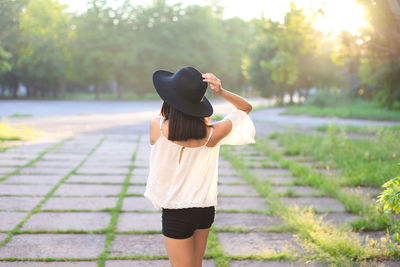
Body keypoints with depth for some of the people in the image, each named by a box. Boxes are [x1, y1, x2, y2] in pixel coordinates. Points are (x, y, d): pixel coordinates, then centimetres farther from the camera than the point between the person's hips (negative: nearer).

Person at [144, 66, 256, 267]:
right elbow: (246, 108, 0)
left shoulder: (156, 127, -21)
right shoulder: (211, 134, -16)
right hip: (205, 210, 3)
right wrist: (221, 92, -16)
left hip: (175, 214, -3)